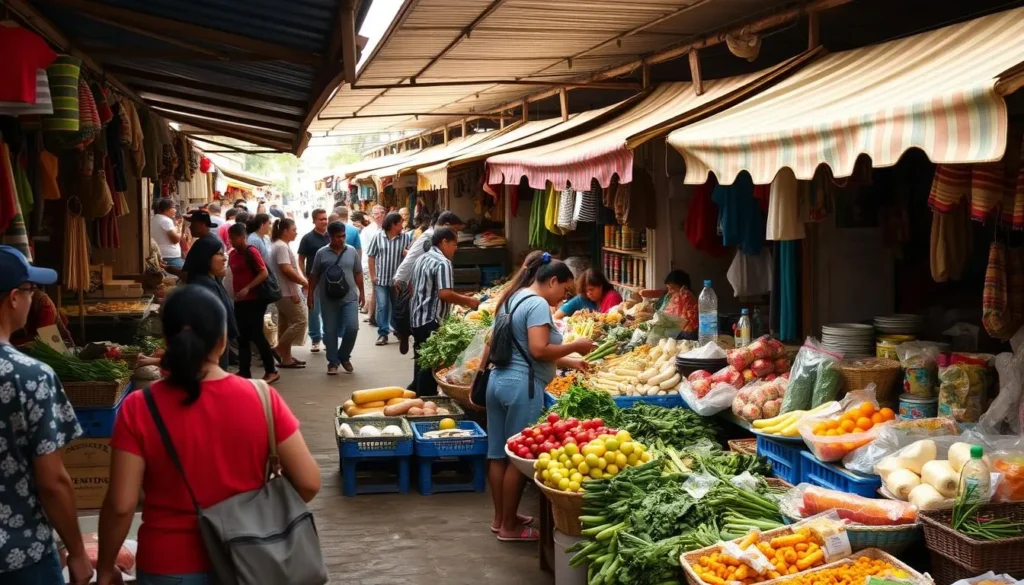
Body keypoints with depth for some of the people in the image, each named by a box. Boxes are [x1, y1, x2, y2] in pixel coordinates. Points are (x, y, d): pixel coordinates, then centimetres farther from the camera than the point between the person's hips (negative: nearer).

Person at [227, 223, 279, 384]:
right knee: (242, 337, 9)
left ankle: (271, 371, 0)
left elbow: (264, 273, -17)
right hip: (239, 301, 8)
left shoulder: (251, 252, -12)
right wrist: (235, 293, 12)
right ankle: (244, 372, 14)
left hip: (254, 300, -8)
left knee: (256, 335, -8)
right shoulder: (233, 254, 11)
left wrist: (247, 288, -24)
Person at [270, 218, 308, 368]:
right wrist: (305, 282, -15)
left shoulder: (281, 246, 16)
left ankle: (286, 357, 14)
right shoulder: (281, 246, -17)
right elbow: (287, 270, -23)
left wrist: (301, 282, 12)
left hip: (284, 292, 11)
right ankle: (278, 350, -5)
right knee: (300, 321, -8)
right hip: (287, 292, -11)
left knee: (286, 323, 11)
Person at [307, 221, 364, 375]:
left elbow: (358, 273, 11)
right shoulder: (322, 253, -1)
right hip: (328, 300, -1)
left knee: (352, 327, -9)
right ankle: (333, 362, 14)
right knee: (330, 331, 3)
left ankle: (344, 356, 14)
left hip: (350, 297, 1)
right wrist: (310, 294, 3)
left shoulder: (352, 251, 5)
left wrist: (361, 292, 10)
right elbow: (314, 276, 5)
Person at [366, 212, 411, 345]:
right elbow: (371, 256, 1)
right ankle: (383, 333, 1)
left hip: (398, 279, 1)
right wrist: (372, 275, -3)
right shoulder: (378, 236, -3)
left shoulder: (405, 238, -2)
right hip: (381, 279, -1)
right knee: (382, 306, -3)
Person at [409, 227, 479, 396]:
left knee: (421, 361, 17)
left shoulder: (422, 258, 13)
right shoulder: (442, 262, -16)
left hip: (417, 318, 9)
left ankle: (418, 396, 26)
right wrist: (468, 301, -13)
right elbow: (445, 293, -25)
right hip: (431, 321, -9)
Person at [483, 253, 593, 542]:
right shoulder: (538, 304, -13)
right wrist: (575, 346, -7)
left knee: (499, 454, 15)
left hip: (499, 380, 10)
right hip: (521, 386, -10)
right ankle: (509, 526, 9)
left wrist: (569, 362, 19)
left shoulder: (513, 299, 17)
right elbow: (539, 350, -21)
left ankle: (500, 517, 27)